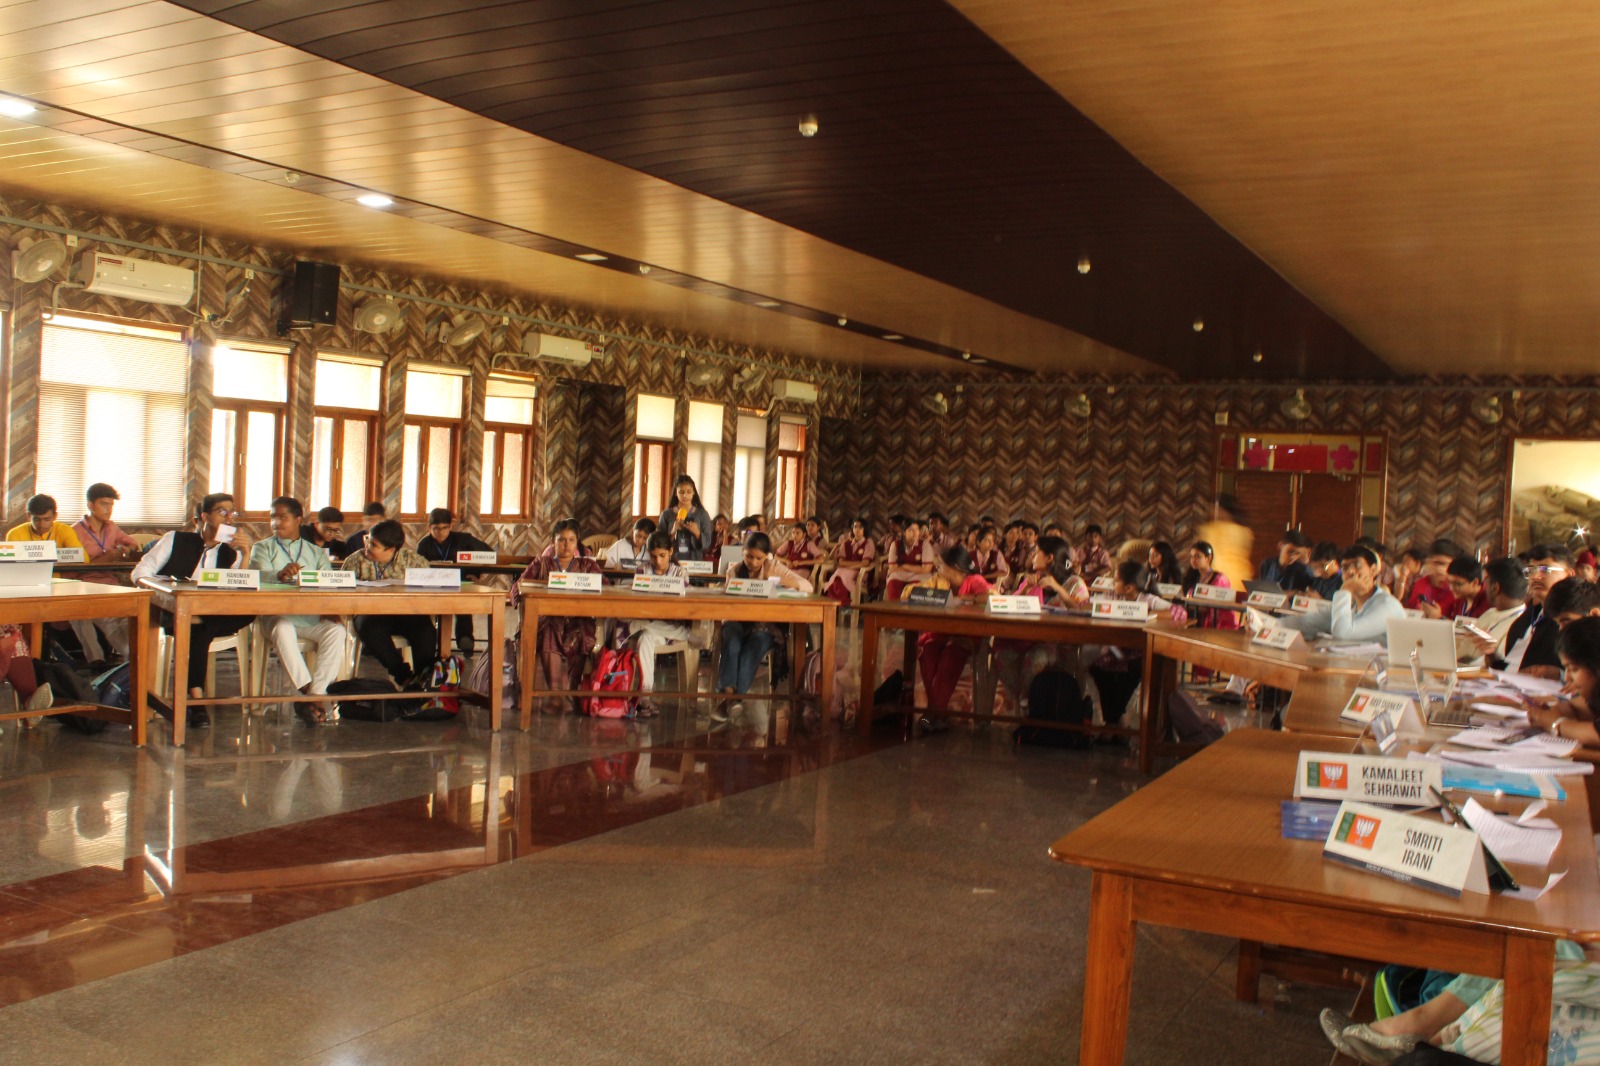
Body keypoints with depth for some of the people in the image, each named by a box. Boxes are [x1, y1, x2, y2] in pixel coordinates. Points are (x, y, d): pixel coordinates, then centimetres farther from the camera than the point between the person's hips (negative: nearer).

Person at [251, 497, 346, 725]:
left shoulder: (316, 552, 21)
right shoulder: (263, 548, 15)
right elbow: (260, 576, -7)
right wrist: (280, 574, -32)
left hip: (312, 614, 2)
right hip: (277, 612, -2)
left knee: (336, 629, -28)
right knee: (283, 628, -36)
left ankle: (316, 694, -28)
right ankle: (309, 692, -34)